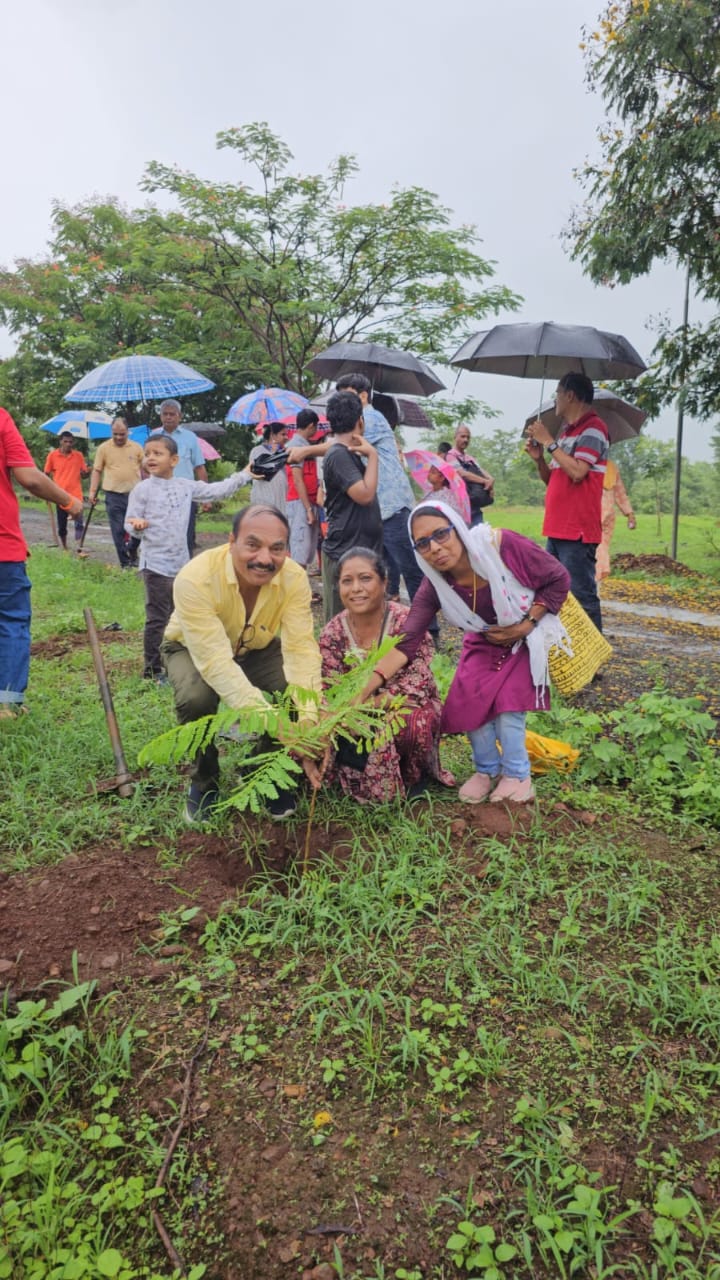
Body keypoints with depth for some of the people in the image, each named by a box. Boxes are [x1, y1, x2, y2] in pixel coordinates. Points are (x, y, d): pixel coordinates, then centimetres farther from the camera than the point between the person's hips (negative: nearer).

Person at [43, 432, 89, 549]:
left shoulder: (78, 455, 3)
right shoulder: (52, 455, 0)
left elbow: (84, 473, 10)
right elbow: (46, 474, 8)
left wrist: (87, 472, -13)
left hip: (76, 494, -1)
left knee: (79, 523, -14)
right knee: (61, 525, 9)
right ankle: (65, 548, 26)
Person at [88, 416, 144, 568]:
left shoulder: (136, 448, 4)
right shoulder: (104, 448, 2)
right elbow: (96, 471, 5)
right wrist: (92, 491, -1)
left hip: (134, 494, 1)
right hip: (114, 495, -1)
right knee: (118, 531, 2)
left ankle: (132, 550, 29)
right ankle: (125, 562, 12)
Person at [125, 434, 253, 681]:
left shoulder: (186, 486, 7)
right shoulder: (142, 489, -5)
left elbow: (216, 490, 14)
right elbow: (130, 523, -5)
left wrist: (244, 475, 13)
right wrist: (137, 525, -28)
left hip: (181, 562, 6)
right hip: (155, 563, -5)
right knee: (157, 619, -4)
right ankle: (152, 670, 5)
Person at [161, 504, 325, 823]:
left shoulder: (294, 578, -28)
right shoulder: (195, 579, -38)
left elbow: (301, 650, -32)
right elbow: (216, 662, -43)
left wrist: (310, 725, -46)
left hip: (258, 648, 3)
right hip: (194, 649, -2)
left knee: (297, 692, -25)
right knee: (196, 699, -34)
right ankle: (204, 782, -3)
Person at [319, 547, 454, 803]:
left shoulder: (406, 621, -19)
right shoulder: (333, 633, -7)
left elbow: (414, 688, -25)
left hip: (408, 709, -4)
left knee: (409, 724, -36)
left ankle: (417, 772, -2)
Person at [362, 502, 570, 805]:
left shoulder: (501, 545, -34)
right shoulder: (435, 586, -22)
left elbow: (558, 578, -21)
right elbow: (406, 642, -26)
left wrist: (526, 625, -24)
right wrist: (371, 683, -38)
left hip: (528, 637, -3)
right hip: (484, 642, 3)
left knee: (507, 701, -15)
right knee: (467, 702, -11)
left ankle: (517, 776, 10)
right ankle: (487, 770, 16)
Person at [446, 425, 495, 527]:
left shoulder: (470, 458, 20)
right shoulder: (450, 456, -4)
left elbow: (482, 472, 9)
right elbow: (463, 474, -16)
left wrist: (490, 480, -14)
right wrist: (485, 481, -15)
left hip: (475, 504, 7)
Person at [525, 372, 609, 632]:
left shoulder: (593, 427, -8)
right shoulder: (566, 432, 19)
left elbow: (577, 472, -22)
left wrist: (549, 442, -12)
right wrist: (538, 458, 5)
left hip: (578, 531, -9)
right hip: (556, 529, 10)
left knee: (581, 598, -10)